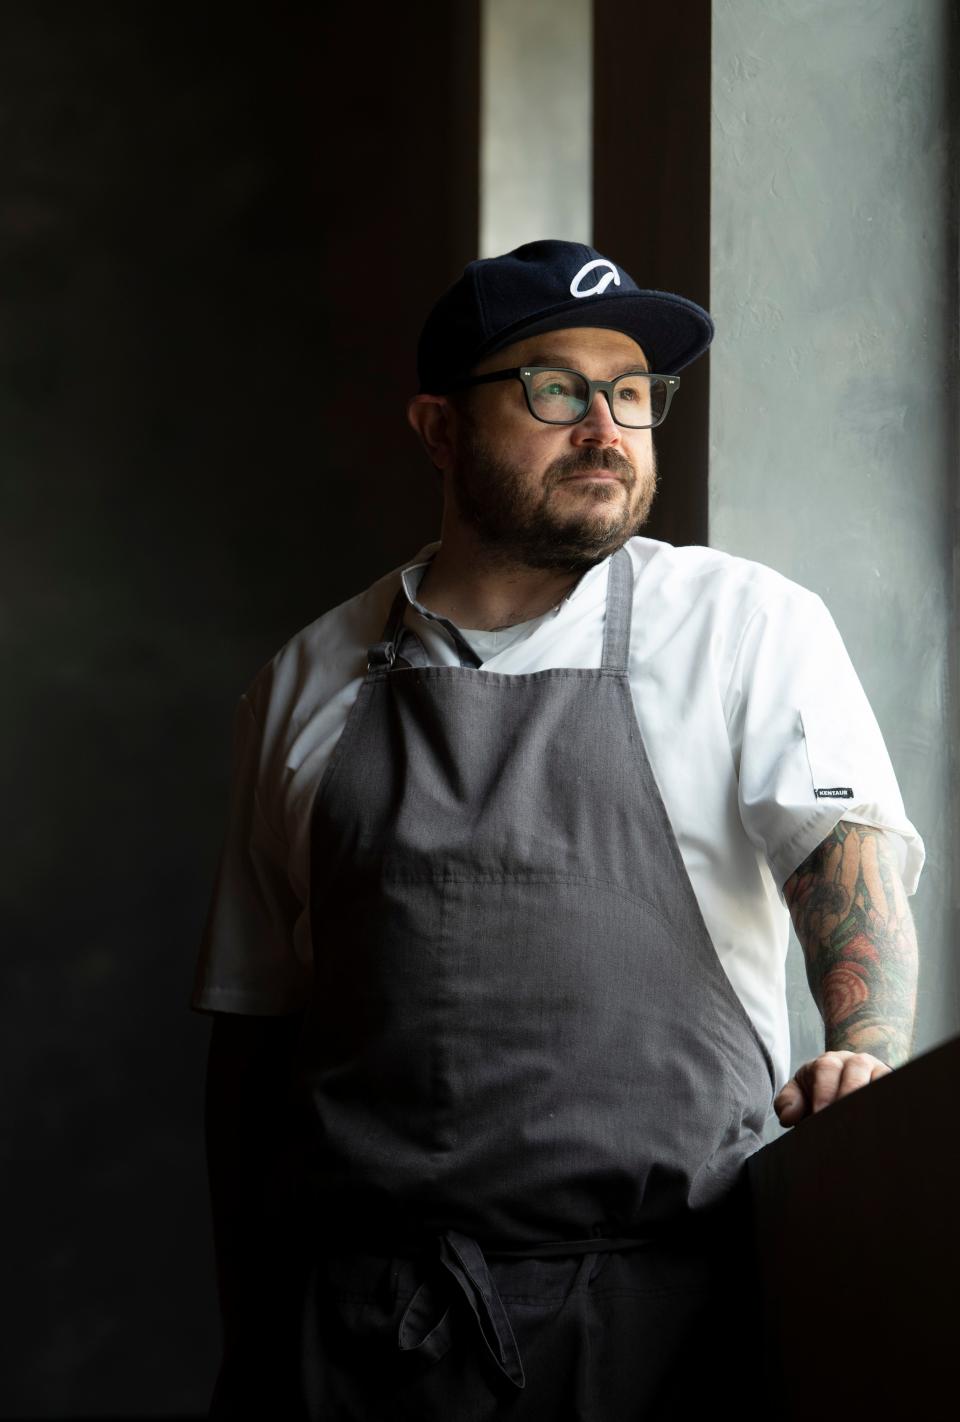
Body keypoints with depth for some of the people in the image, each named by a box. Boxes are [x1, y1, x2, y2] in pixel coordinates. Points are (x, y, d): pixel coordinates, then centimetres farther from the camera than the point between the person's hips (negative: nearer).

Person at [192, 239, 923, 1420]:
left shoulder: (751, 627, 7)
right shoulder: (311, 681, 13)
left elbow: (848, 844, -9)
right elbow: (252, 1019, 15)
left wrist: (866, 1052, -30)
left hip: (652, 1308, -1)